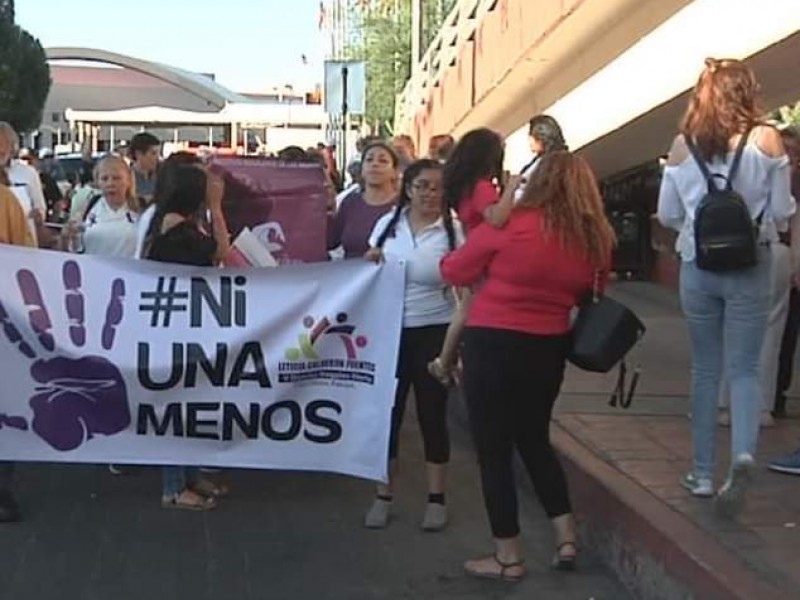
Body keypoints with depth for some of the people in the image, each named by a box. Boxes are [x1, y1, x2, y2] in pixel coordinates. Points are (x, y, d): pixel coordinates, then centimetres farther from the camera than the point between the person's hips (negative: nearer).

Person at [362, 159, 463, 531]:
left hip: (434, 332, -3)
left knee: (432, 414, 5)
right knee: (387, 412, 9)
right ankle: (384, 496, 21)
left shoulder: (453, 231, -7)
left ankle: (436, 498, 19)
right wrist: (370, 262, -7)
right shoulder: (388, 224, 3)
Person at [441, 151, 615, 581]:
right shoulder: (595, 240, -1)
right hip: (549, 349, 5)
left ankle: (509, 558, 16)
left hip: (493, 345, -5)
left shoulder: (507, 225, -13)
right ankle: (566, 540, 25)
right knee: (535, 441, 24)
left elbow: (454, 273, -1)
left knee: (494, 450, 8)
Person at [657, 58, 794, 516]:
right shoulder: (766, 139, -7)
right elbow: (783, 212, -3)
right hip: (750, 266, -2)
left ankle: (703, 474, 17)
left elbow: (668, 214, 5)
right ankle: (744, 453, -20)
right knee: (744, 368, 5)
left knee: (705, 369, 13)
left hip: (698, 267, 2)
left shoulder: (683, 145, -1)